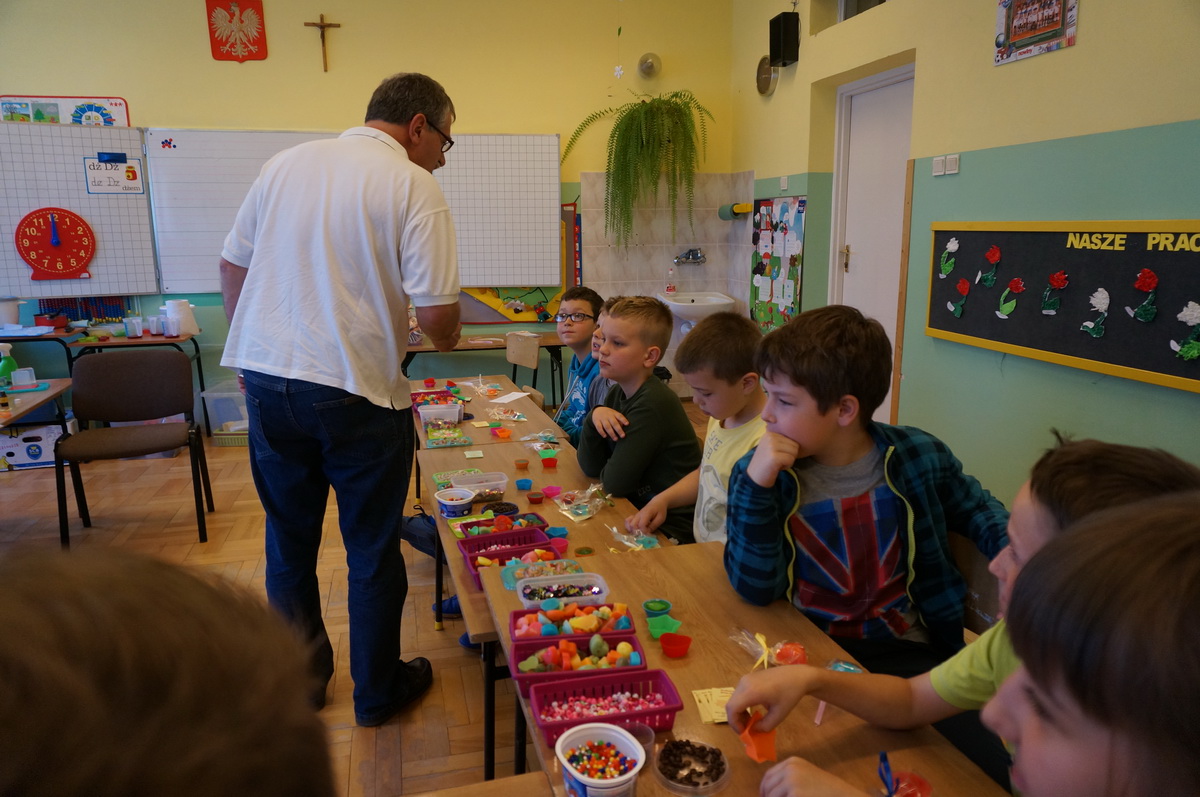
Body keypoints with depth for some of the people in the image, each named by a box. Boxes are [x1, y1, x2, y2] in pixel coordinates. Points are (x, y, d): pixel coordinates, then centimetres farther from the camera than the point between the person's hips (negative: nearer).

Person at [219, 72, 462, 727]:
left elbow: (232, 267, 13)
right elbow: (435, 312, -15)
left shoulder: (285, 164, 8)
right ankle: (377, 691, 30)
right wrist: (446, 338, 8)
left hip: (266, 378, 6)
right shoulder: (413, 186, -9)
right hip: (357, 393, -5)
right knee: (372, 551, 12)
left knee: (289, 541, 20)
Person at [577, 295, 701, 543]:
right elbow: (590, 467, -1)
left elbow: (614, 482, -22)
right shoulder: (618, 393, 2)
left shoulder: (652, 404, -24)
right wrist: (594, 416, -15)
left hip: (670, 528, -7)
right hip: (640, 511, 8)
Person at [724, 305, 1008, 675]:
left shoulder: (918, 457, -2)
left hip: (903, 649, 2)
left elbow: (976, 510, 20)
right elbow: (756, 589, -11)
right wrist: (756, 485, -21)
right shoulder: (759, 472, -5)